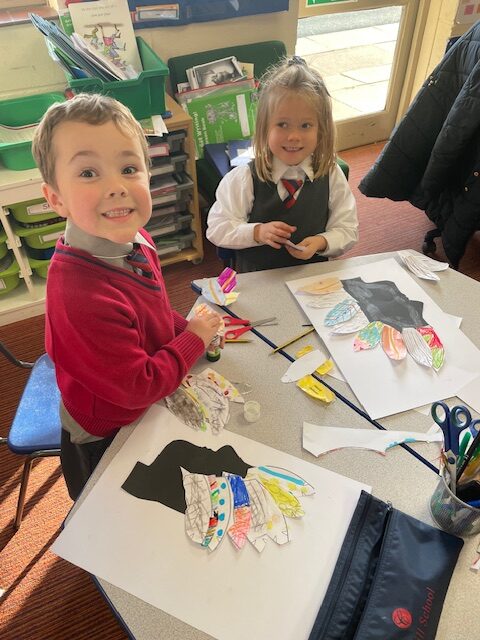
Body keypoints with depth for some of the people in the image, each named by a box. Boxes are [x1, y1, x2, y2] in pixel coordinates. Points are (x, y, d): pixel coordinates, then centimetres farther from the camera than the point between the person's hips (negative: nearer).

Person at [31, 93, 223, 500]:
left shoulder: (133, 239, -14)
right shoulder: (83, 297, -42)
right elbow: (138, 386, -31)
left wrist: (188, 328, -10)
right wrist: (194, 338, -21)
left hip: (149, 411, 8)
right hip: (107, 443, -7)